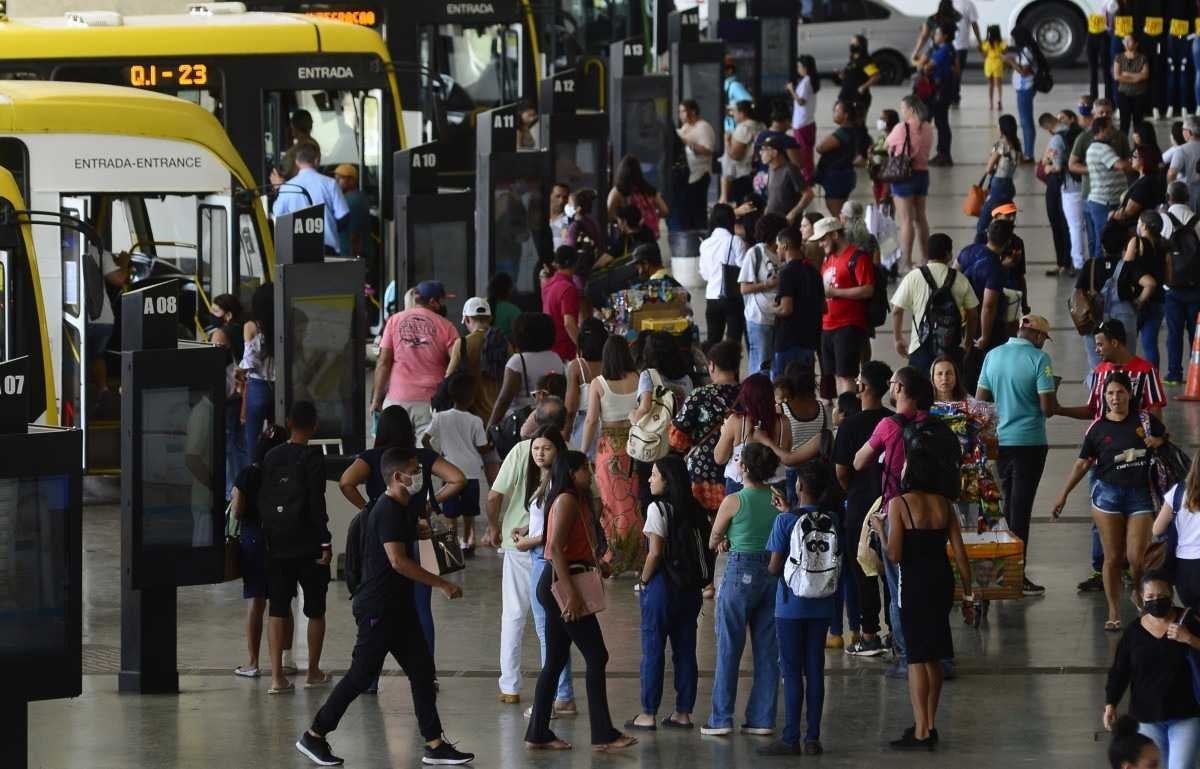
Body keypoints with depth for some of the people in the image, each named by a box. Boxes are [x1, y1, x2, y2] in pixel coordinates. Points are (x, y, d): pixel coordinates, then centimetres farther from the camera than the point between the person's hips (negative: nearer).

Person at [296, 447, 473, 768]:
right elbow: (398, 560, -28)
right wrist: (442, 584, -25)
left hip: (398, 606, 10)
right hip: (378, 607, -10)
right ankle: (314, 736, 6)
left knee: (422, 670, 6)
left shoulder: (402, 509, 12)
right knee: (362, 673, -4)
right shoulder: (388, 511, -19)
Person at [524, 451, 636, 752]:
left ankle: (538, 734, 12)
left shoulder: (576, 501, 18)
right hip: (562, 581, -10)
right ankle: (603, 735, -7)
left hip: (556, 586, 10)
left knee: (556, 660, 11)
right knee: (596, 656, -7)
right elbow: (556, 547, -22)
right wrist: (571, 592, -26)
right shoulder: (567, 501, -13)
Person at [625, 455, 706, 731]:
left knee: (653, 650, 1)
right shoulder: (695, 510, 7)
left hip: (662, 584, -7)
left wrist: (644, 581, -5)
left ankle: (649, 714, 3)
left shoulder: (658, 509, -14)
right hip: (690, 588, 7)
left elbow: (656, 553, -18)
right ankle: (683, 712, 14)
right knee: (685, 650, 11)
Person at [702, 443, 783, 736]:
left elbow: (713, 541, 0)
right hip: (773, 573, 5)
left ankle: (721, 720, 4)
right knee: (767, 650, 10)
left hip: (741, 572, -5)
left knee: (728, 649, 3)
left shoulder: (734, 501, -11)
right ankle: (762, 718, 13)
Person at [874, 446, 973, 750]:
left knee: (916, 657, -3)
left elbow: (894, 555, -15)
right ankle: (929, 724, 26)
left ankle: (921, 732, -6)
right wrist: (967, 590, 12)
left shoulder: (899, 504, -11)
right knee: (933, 657, 17)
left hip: (915, 583, -6)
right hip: (942, 580, 6)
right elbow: (960, 552, 4)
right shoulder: (944, 504, 5)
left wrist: (879, 528, 2)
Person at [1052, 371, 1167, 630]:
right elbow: (1082, 464, 8)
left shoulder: (1145, 420, 4)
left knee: (1137, 558, -6)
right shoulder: (1098, 429, 2)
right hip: (1108, 492, 0)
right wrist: (1063, 496, 5)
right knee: (1113, 558, 1)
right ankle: (1114, 613, 7)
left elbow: (1166, 438, 21)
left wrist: (1158, 442, -3)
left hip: (1140, 494, 0)